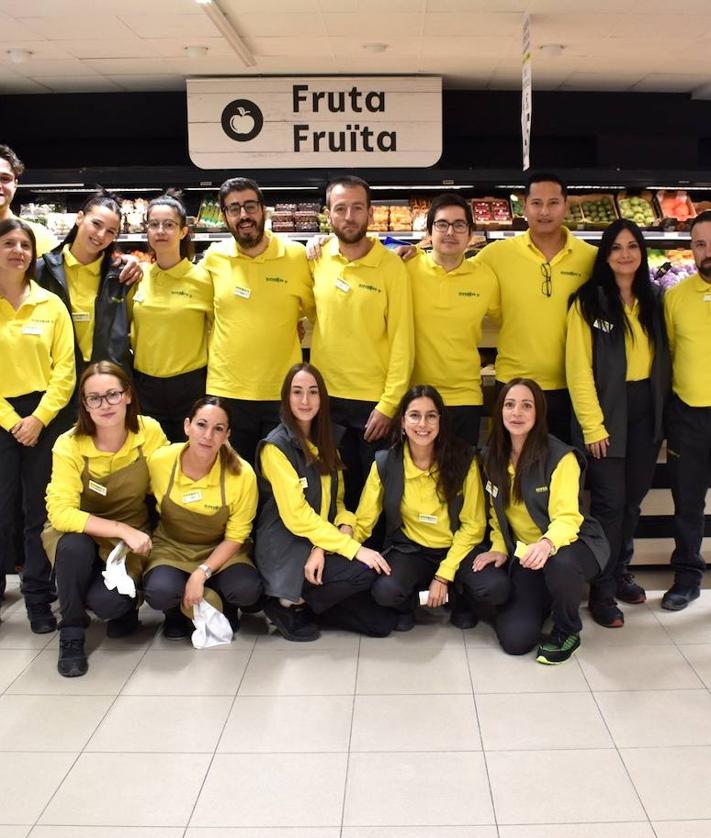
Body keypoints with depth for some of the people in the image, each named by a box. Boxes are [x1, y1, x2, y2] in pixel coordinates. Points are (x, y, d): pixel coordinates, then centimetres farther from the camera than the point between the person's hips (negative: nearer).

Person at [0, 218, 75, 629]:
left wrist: (38, 418, -9)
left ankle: (39, 598, 17)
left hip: (47, 415, 1)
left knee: (42, 510, 6)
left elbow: (65, 368, 0)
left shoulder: (51, 304, 5)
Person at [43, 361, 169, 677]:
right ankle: (71, 634, -10)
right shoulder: (69, 445, -21)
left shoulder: (150, 432, -16)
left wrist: (135, 537, -13)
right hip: (77, 533, 0)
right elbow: (61, 513, -27)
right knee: (74, 545, -35)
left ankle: (126, 605, 13)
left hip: (130, 539, 0)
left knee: (105, 601, -27)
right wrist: (121, 529, -35)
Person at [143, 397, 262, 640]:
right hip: (170, 547, 0)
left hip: (221, 551, 0)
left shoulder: (242, 474, -21)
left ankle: (223, 608, 8)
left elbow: (235, 537, -11)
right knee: (159, 592, -32)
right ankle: (177, 611, 7)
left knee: (248, 590, -30)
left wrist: (201, 574, -22)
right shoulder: (159, 461, -17)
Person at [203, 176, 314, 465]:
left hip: (282, 394, -1)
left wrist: (288, 328, 0)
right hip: (225, 393, 1)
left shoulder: (296, 255, -3)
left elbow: (314, 310, 11)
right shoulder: (213, 258, 1)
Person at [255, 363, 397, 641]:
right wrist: (353, 548, -22)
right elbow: (297, 516, -18)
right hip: (287, 553, -7)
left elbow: (336, 501, 12)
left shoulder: (326, 443, 12)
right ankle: (291, 603, -8)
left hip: (321, 545, 7)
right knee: (365, 571, -28)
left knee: (382, 622, -7)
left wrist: (346, 530, -11)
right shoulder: (276, 446, -12)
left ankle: (306, 600, 9)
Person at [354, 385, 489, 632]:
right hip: (409, 549, 0)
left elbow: (473, 525, -8)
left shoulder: (463, 459, -12)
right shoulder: (385, 463, -10)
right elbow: (363, 521, -6)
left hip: (457, 548, 0)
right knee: (384, 591, -32)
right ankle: (408, 603, 8)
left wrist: (444, 576, -14)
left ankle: (458, 597, 9)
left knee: (494, 590, -29)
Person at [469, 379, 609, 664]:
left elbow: (566, 518, -25)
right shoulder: (493, 458, 0)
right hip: (523, 552, 4)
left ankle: (567, 631, -10)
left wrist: (547, 543, -46)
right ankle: (544, 600, 22)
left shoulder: (560, 457, -18)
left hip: (569, 544, -4)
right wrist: (499, 548, -7)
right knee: (514, 639, -14)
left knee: (559, 564, -43)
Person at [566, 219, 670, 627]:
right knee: (609, 503, -3)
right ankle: (602, 593, 10)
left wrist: (664, 411, 6)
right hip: (608, 412, -5)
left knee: (633, 500, 14)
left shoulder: (654, 299, 9)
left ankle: (620, 573, 32)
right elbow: (580, 369, -11)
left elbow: (664, 358, 13)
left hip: (646, 413, 5)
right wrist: (592, 425, -14)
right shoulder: (589, 301, -7)